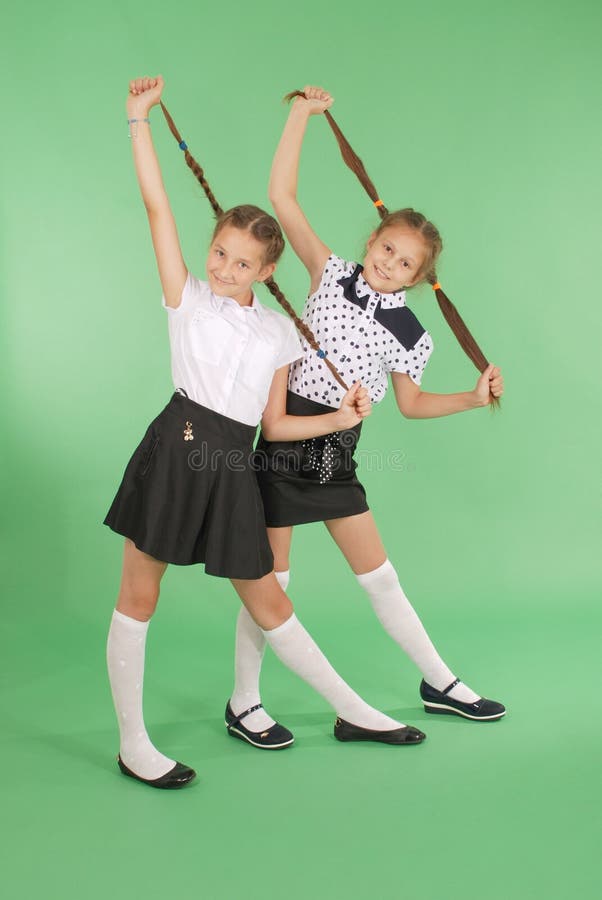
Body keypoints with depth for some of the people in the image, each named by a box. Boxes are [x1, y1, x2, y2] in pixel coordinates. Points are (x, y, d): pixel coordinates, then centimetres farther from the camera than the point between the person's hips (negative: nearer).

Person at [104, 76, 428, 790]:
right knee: (138, 598, 3)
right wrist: (138, 118, -7)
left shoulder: (278, 333, 12)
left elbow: (273, 424, 12)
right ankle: (132, 744, 16)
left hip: (234, 469, 3)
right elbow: (155, 202, -4)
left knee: (268, 602, 12)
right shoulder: (188, 298, 3)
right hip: (175, 450, -3)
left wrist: (341, 418, 2)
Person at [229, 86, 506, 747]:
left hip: (337, 453, 3)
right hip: (284, 440, -3)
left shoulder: (409, 334, 2)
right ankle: (244, 703, 19)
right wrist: (302, 114, -11)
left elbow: (409, 403, 14)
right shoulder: (332, 275, -5)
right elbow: (281, 196, -9)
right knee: (268, 581, 3)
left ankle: (439, 683, 28)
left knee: (379, 576, 13)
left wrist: (474, 397, 3)